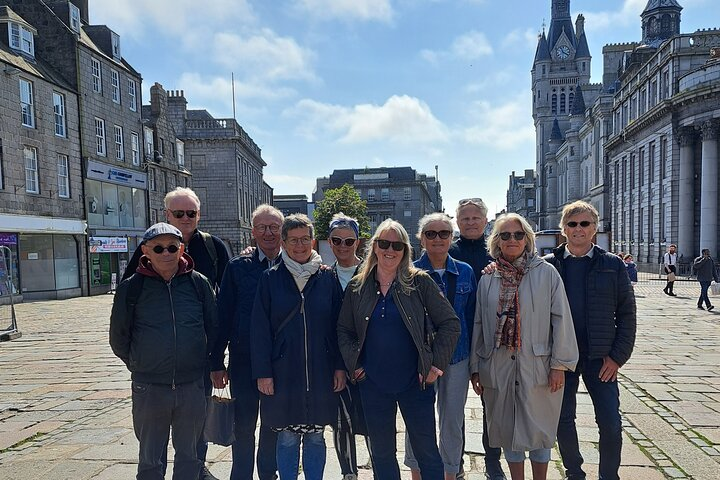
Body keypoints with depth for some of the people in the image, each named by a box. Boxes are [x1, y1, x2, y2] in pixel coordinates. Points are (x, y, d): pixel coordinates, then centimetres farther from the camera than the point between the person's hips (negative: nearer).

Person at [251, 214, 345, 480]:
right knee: (287, 439, 8)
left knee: (315, 437, 12)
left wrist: (340, 366, 0)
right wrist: (262, 372, -6)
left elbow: (337, 326, 4)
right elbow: (260, 329, -2)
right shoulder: (271, 278, -1)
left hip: (320, 373, 1)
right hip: (283, 373, -1)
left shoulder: (327, 278, 3)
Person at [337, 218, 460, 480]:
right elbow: (344, 330, 10)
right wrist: (353, 364, -1)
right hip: (373, 383, 2)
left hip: (415, 382, -2)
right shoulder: (357, 287, 1)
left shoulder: (419, 282, -6)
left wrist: (436, 365, -8)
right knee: (381, 453, 16)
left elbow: (450, 323, -4)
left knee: (427, 453, 9)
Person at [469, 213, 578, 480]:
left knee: (539, 429, 10)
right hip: (498, 367, 3)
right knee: (508, 429, 13)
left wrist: (559, 364, -7)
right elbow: (478, 325, 8)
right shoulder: (487, 280, 5)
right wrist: (475, 367, 8)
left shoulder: (546, 273, -3)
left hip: (537, 366, -2)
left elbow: (561, 319, -3)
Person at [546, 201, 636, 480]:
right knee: (563, 421, 9)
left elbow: (626, 314, 1)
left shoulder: (613, 265, 1)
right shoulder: (547, 265, 1)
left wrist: (618, 356, -4)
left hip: (600, 357, 0)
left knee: (611, 424, 0)